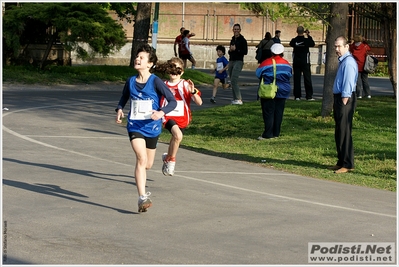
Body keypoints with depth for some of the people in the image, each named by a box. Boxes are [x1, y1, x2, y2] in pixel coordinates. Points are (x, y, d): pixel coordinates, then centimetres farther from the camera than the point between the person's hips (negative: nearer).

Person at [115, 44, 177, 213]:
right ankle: (142, 198, -23)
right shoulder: (130, 82, 1)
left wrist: (161, 112, -31)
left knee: (147, 165, 14)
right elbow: (123, 100, 17)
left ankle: (142, 187, 47)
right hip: (135, 127, 0)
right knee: (141, 158, -21)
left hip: (152, 127, 0)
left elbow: (173, 101, -14)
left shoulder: (155, 82, -11)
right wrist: (119, 110, -4)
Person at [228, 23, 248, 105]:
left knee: (234, 80, -18)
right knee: (232, 81, 6)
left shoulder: (242, 40, -4)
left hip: (238, 61, -8)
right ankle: (235, 98, 11)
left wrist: (236, 49, -16)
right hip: (231, 61, 8)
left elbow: (245, 52, -12)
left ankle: (238, 99, -17)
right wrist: (230, 50, 4)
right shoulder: (232, 40, 18)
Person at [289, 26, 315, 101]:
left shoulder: (294, 40, -5)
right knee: (307, 78, 2)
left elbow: (291, 44, 15)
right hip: (305, 62, -1)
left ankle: (297, 96, 2)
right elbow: (312, 44, 5)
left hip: (296, 62, 1)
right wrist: (308, 36, 8)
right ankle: (309, 96, 0)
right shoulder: (307, 39, -8)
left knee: (296, 78, 5)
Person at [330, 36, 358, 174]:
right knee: (339, 133, 15)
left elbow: (348, 84, -21)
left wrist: (344, 103, -22)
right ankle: (341, 162, 23)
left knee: (344, 132, -7)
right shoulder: (342, 61, 16)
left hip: (345, 99, -10)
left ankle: (347, 164, -2)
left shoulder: (348, 62, -16)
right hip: (339, 98, 10)